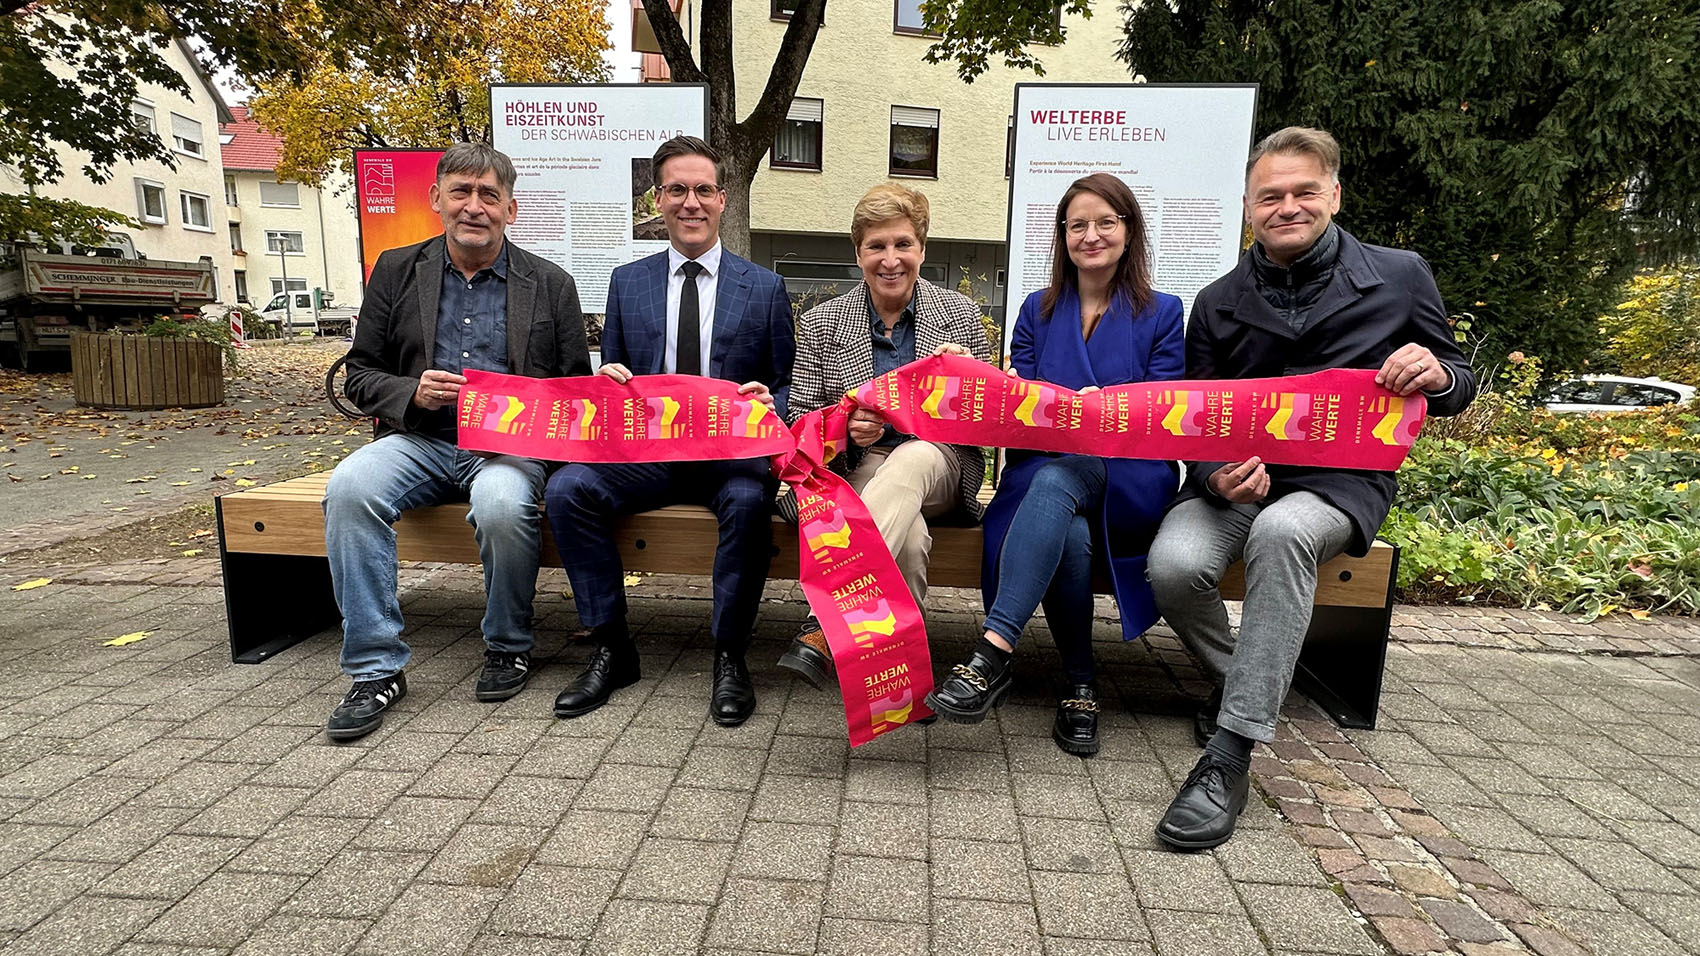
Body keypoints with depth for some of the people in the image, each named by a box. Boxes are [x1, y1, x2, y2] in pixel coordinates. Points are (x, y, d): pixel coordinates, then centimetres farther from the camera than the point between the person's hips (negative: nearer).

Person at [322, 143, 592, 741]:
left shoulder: (550, 285, 8)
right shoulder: (396, 271, 12)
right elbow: (360, 374, 12)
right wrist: (412, 393, -9)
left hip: (508, 444, -2)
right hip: (420, 438, 2)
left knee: (502, 505, -35)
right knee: (349, 487, -28)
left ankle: (508, 647, -7)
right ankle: (375, 669, -16)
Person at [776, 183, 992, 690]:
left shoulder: (961, 314, 8)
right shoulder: (820, 324, 6)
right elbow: (798, 420, 5)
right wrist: (844, 426, -18)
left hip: (940, 463, 1)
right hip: (857, 469, 0)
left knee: (911, 458, -39)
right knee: (908, 534, -37)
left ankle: (824, 626, -47)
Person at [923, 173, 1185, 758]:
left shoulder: (1161, 313, 12)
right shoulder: (1038, 311, 18)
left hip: (1126, 485, -2)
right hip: (1042, 473, 2)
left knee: (1055, 479, -37)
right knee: (1067, 538, -34)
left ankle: (992, 656, -42)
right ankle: (1080, 685, -16)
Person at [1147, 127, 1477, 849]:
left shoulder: (1400, 277, 7)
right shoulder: (1219, 303, 9)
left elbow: (1457, 390, 15)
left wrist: (1437, 375, -11)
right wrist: (1219, 479, -16)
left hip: (1339, 482, -2)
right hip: (1237, 478, 2)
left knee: (1280, 532, -38)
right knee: (1175, 563, -30)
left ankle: (1230, 754, -32)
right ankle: (1239, 681, 4)